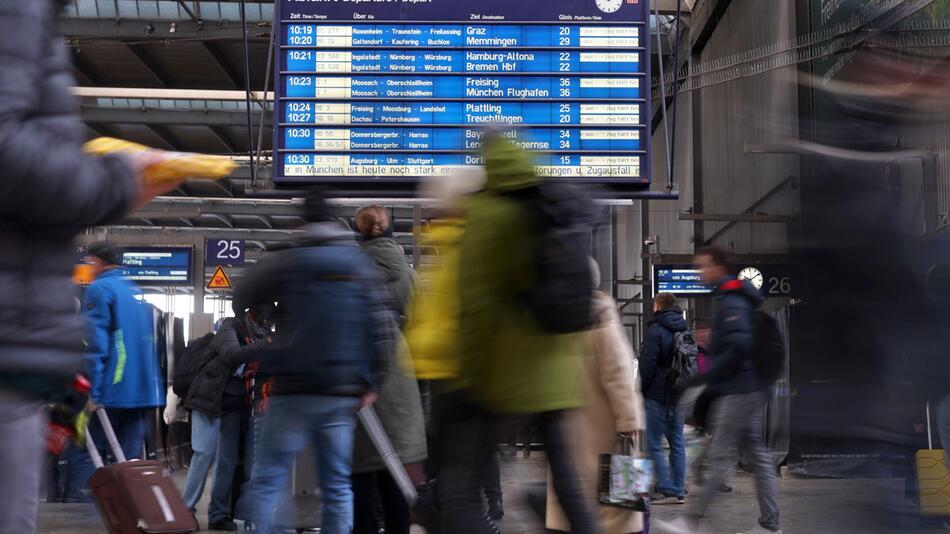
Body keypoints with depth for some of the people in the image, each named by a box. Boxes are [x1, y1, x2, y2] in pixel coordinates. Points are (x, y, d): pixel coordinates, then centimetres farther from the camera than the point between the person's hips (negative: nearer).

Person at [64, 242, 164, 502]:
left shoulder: (100, 289, -5)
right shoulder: (137, 291, 18)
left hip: (112, 390, -7)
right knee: (131, 460, 9)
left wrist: (92, 391, -15)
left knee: (84, 453, 1)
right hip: (143, 390, 7)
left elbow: (96, 343, -14)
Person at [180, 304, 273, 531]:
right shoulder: (230, 328, -7)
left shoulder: (258, 336, 11)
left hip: (235, 405, 6)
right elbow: (231, 354, -27)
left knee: (228, 460, 3)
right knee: (205, 453, -10)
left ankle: (218, 515, 10)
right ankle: (185, 509, 0)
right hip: (210, 400, -6)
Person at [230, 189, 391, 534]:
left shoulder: (285, 263, -2)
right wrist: (370, 382, 4)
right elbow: (382, 327, -1)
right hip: (343, 392, 3)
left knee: (267, 480, 2)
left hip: (293, 389, -2)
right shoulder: (361, 264, 4)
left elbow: (241, 301, 6)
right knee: (337, 485, 8)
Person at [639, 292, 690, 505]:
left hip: (657, 396, -8)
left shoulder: (655, 330, -11)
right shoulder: (685, 330, 13)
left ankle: (666, 489, -7)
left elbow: (647, 365, -14)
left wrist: (640, 391, -4)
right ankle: (678, 491, 12)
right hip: (679, 396, 8)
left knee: (654, 444, -3)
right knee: (677, 443, 11)